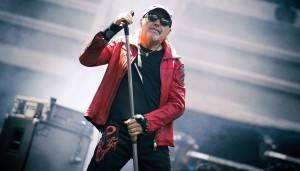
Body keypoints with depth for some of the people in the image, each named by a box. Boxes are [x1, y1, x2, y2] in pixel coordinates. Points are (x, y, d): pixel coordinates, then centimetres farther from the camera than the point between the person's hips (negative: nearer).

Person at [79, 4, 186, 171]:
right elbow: (88, 60, 2)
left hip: (153, 136, 1)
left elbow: (177, 104, 4)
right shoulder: (121, 46, 13)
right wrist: (111, 31, -12)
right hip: (117, 130, -1)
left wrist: (146, 122, -11)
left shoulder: (175, 63, 12)